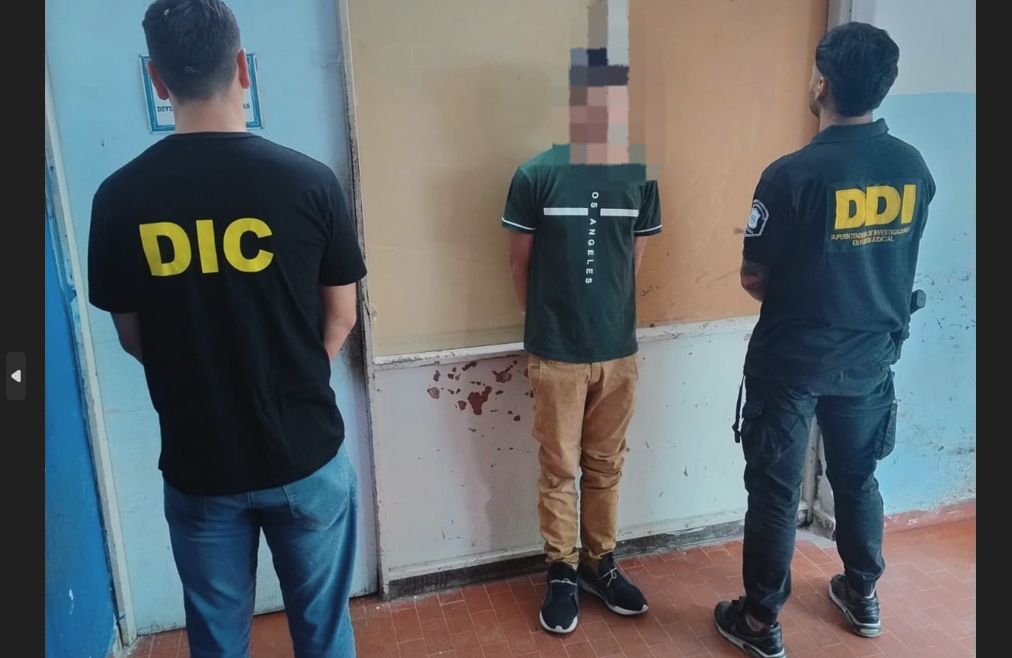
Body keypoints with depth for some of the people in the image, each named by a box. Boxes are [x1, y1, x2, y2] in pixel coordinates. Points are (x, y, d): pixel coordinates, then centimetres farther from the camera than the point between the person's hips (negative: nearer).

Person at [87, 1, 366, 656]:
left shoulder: (119, 197, -9)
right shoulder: (309, 181, -14)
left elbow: (133, 337, 2)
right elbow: (340, 319, -4)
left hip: (197, 463, 2)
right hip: (305, 453, -1)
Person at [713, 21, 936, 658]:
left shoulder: (792, 173, -21)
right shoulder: (915, 169, -2)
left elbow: (753, 279, -13)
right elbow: (893, 259, 10)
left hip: (792, 361, -5)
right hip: (871, 357, 6)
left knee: (775, 491, 8)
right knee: (857, 478, 23)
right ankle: (862, 595, 41)